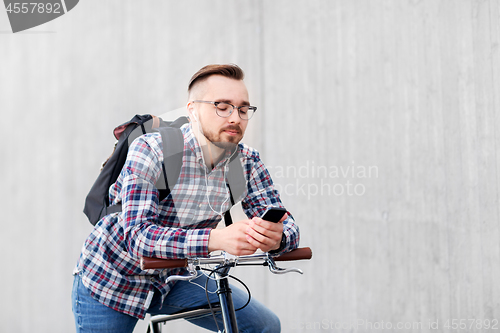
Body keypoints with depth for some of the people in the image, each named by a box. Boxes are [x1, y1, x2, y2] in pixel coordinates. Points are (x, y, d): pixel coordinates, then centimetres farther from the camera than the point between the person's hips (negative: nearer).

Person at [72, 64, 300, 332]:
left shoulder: (246, 162, -10)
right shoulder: (150, 151, -25)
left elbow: (285, 223, -14)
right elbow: (139, 237, -36)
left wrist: (277, 237, -40)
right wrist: (216, 238, -50)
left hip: (172, 279, 4)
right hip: (111, 280, -4)